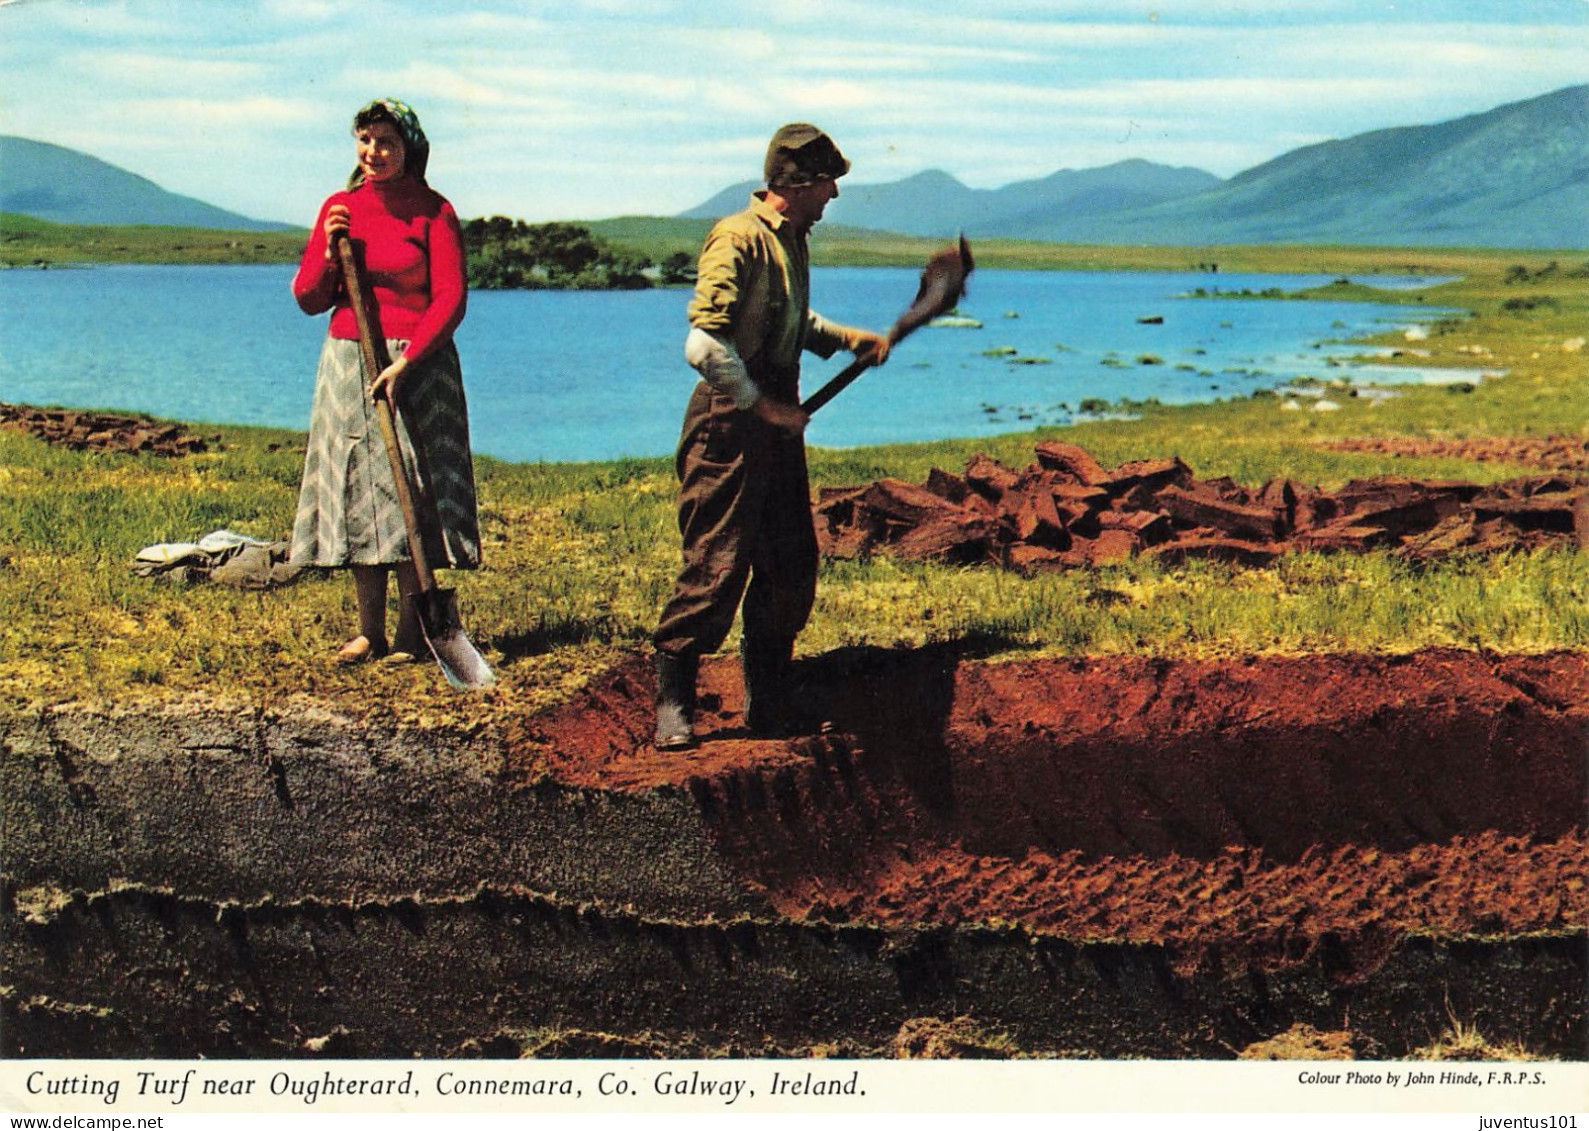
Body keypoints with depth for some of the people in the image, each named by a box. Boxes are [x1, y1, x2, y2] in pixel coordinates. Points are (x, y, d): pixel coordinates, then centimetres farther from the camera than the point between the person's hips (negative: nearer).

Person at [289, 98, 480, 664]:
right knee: (355, 491, 3)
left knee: (410, 494, -6)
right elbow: (309, 299, 11)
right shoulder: (339, 207, 10)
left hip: (418, 366, -4)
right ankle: (369, 631, 9)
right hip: (346, 365, 4)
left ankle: (410, 633, 1)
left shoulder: (433, 211, -2)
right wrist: (329, 253, -8)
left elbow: (450, 299, -9)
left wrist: (405, 363, -19)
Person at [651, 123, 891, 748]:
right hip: (729, 423, -9)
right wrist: (761, 404, -18)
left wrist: (847, 339, 17)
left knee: (792, 566, 11)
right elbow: (704, 345, -24)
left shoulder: (792, 240, 13)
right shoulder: (738, 240, -16)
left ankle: (770, 712, 23)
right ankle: (672, 704, 3)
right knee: (717, 563, -9)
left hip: (776, 420, 9)